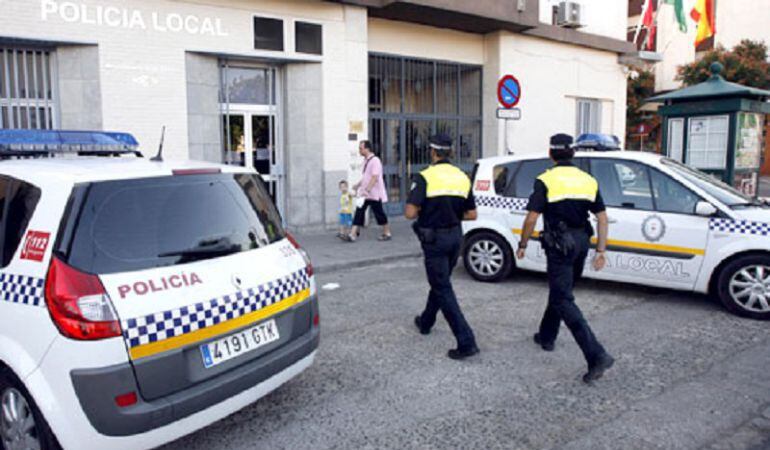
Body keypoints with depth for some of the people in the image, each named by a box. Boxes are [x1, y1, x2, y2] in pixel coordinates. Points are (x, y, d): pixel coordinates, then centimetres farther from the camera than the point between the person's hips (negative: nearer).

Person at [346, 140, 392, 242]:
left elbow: (375, 177, -25)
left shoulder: (375, 160, -16)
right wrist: (358, 185, 23)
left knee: (379, 213, 4)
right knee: (359, 212, 0)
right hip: (364, 193, 8)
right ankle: (352, 235, -3)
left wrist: (367, 190, -32)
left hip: (374, 194, -8)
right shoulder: (365, 160, 11)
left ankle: (387, 233, 20)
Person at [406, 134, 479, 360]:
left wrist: (423, 210, 2)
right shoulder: (462, 177, 3)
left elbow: (410, 213, -20)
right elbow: (472, 214, 5)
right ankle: (426, 322, 43)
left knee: (443, 290, -2)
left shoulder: (425, 177, -14)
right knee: (440, 282, 24)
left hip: (434, 238, -6)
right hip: (455, 236, 7)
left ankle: (466, 341, -8)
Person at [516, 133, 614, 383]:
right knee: (559, 290, 23)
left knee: (563, 300, -5)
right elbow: (602, 217, 6)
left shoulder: (546, 180, -8)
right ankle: (547, 336, 38)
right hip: (581, 242, 7)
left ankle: (597, 355, -14)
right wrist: (601, 250, 7)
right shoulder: (588, 180, 9)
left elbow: (532, 217, -13)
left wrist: (522, 245, -1)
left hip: (559, 244, -7)